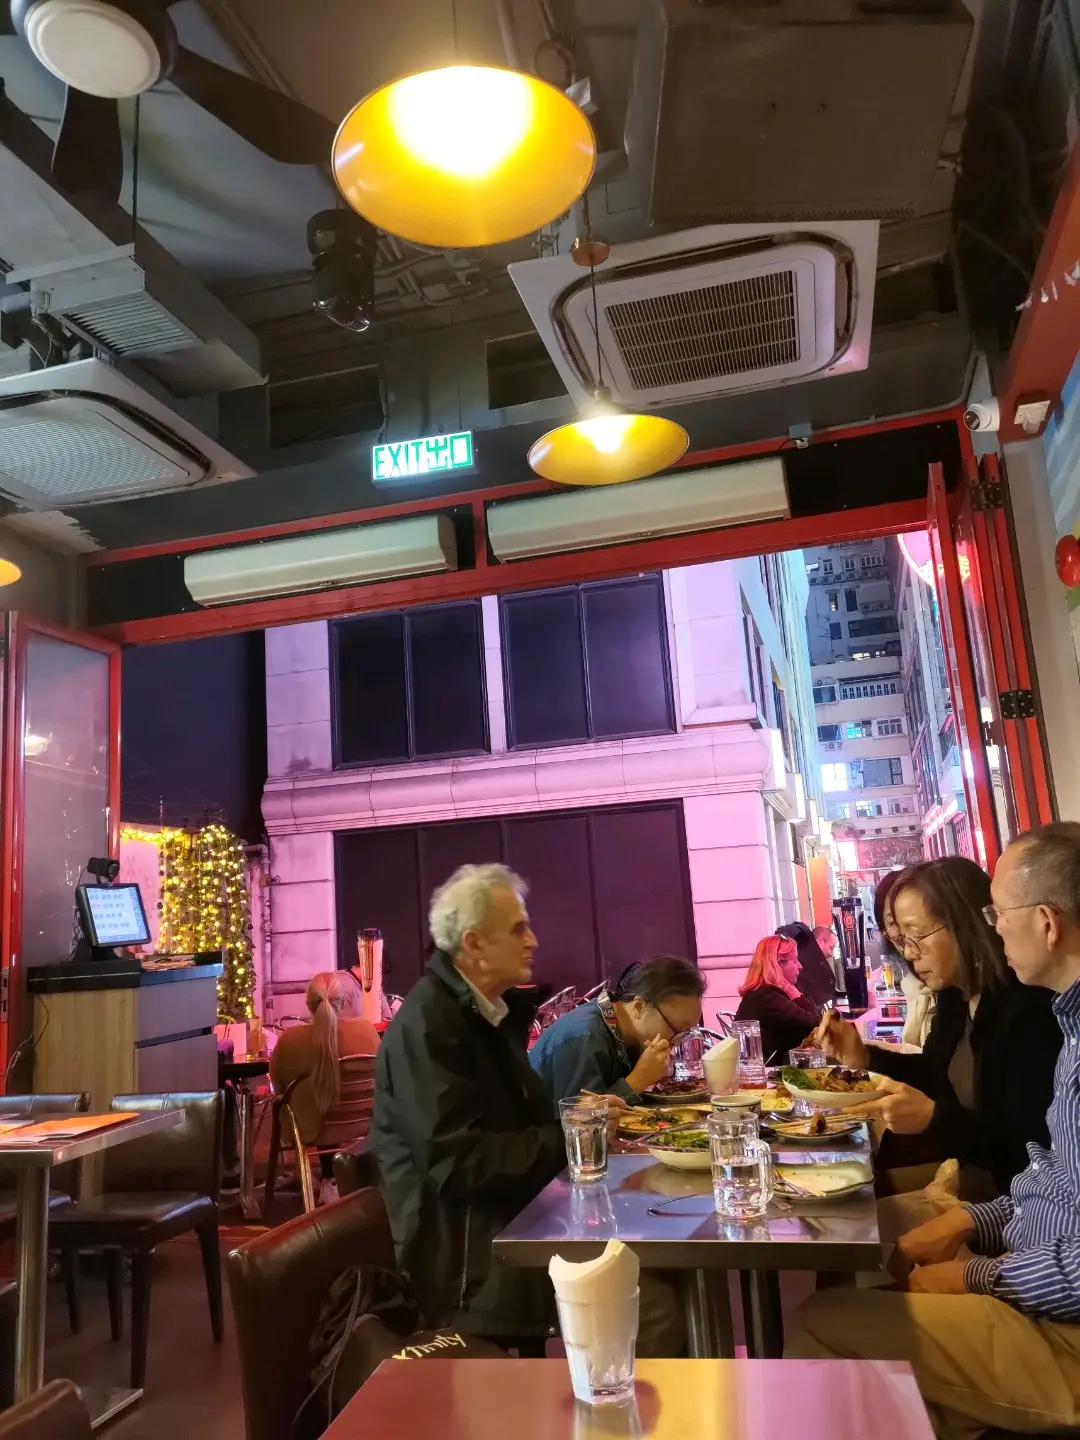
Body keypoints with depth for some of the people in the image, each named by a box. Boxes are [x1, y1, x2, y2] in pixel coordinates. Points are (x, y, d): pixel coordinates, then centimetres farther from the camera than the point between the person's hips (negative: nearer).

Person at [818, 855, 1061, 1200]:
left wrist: (933, 1118, -32)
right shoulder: (955, 995, 2)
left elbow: (1032, 1149, -26)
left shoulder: (1031, 1010, -25)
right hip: (960, 1173, 8)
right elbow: (938, 1075, 18)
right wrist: (864, 1057, 2)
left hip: (1007, 1195, -8)